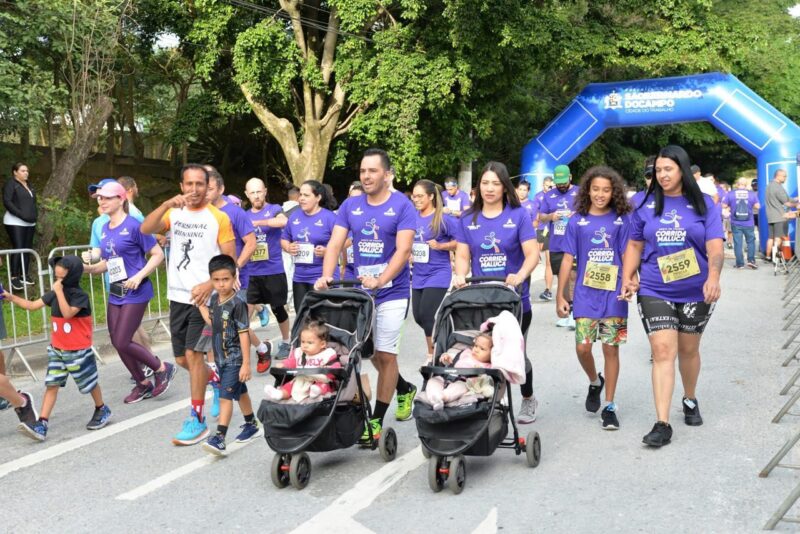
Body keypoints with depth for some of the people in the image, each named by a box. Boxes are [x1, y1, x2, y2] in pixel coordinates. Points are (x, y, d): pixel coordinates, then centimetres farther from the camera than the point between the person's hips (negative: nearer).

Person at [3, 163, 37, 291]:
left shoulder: (29, 185, 17)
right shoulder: (10, 184, -6)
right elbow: (7, 202, -15)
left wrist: (34, 215, 7)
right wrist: (21, 214, -20)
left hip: (30, 223, 7)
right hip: (15, 222, -7)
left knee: (28, 249, 6)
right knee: (18, 249, -11)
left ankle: (25, 275, 14)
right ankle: (14, 278, -8)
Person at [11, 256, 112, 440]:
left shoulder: (80, 296, -17)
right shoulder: (54, 294, 3)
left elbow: (67, 313, -30)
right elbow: (32, 305, 3)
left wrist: (59, 292, -30)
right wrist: (11, 297, -7)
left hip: (78, 350, -5)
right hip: (57, 349, 6)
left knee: (89, 383, 10)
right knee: (52, 384, -2)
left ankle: (102, 410, 33)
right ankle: (41, 425, -6)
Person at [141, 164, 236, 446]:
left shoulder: (219, 217, -5)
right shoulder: (174, 213, 7)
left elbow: (230, 260, -7)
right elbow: (145, 229, -11)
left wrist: (209, 284, -21)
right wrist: (167, 204, -24)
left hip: (204, 297, -5)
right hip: (178, 296, 5)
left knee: (192, 354, -11)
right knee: (182, 359, 12)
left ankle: (197, 420, -1)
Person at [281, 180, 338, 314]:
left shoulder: (329, 217, -8)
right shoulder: (294, 216, 9)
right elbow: (284, 239, 19)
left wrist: (327, 251, -23)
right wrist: (288, 248, -3)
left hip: (323, 277, -6)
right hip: (299, 277, 6)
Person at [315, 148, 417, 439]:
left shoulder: (402, 205, -9)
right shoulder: (350, 205, 4)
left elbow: (403, 251, -17)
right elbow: (335, 244, -2)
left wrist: (380, 281, -30)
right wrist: (326, 276, -19)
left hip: (392, 291, -5)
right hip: (360, 290, 5)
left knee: (385, 353, -3)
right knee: (370, 351, 16)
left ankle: (376, 420, 10)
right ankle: (405, 388, 41)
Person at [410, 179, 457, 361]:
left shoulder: (443, 218, -10)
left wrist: (440, 246, -21)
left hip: (438, 274, -6)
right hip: (419, 274, 7)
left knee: (426, 315, -9)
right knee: (418, 316, 9)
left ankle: (433, 355, 7)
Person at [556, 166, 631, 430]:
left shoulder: (621, 221, 2)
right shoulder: (577, 222, 3)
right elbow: (568, 259, 4)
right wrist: (560, 295, 1)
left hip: (614, 295, 0)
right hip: (585, 294, 1)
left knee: (611, 348, 3)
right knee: (583, 347, -3)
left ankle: (609, 406, 14)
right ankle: (595, 382, 30)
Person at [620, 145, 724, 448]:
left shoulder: (704, 204, -1)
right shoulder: (647, 205, 3)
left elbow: (714, 245, -10)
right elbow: (634, 245, 10)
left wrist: (713, 277, -27)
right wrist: (627, 279, -1)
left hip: (695, 292, 0)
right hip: (655, 291, 0)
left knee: (688, 350, 15)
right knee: (662, 351, -9)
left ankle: (690, 400, 42)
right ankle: (662, 424, -8)